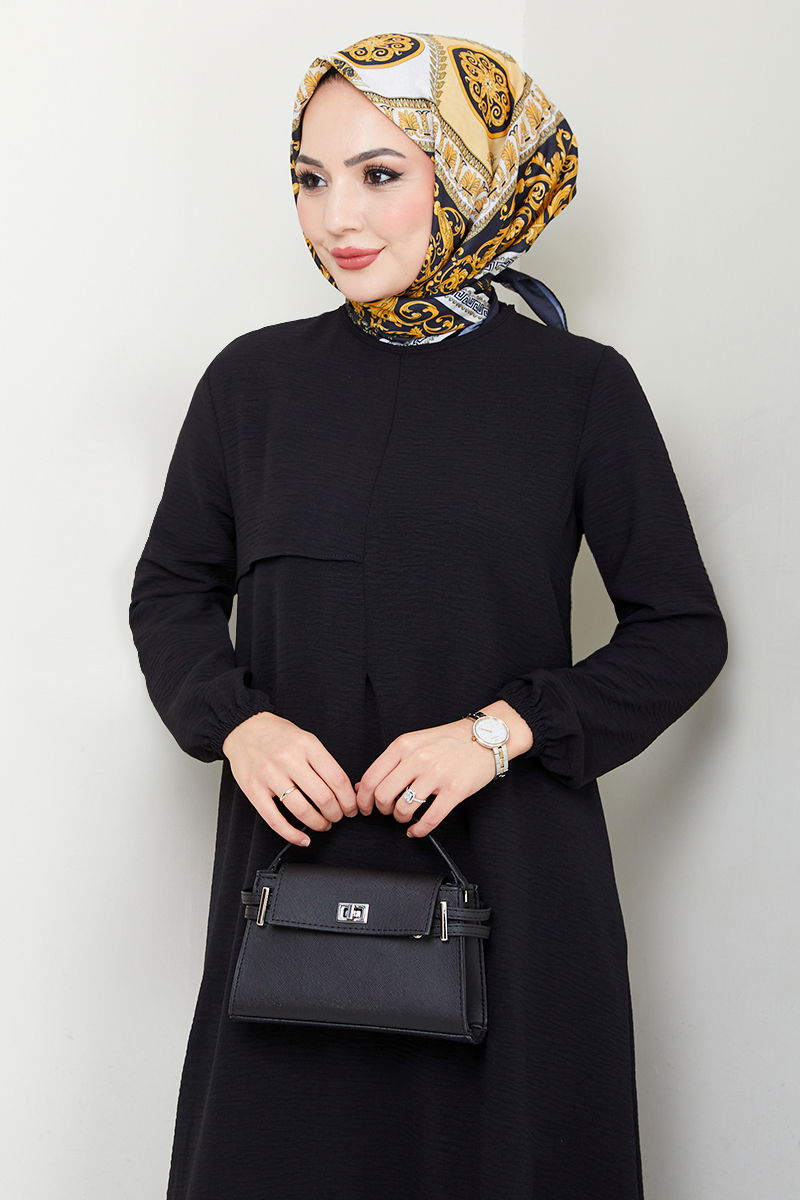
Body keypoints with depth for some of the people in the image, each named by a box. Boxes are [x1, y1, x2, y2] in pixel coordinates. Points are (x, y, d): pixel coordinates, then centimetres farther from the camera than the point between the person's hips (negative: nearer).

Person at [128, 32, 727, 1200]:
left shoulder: (581, 388, -2)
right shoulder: (256, 378, 4)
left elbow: (683, 630, 1)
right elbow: (173, 589, 12)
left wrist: (503, 731, -13)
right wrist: (237, 723, -7)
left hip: (512, 875, -1)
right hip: (294, 855, 2)